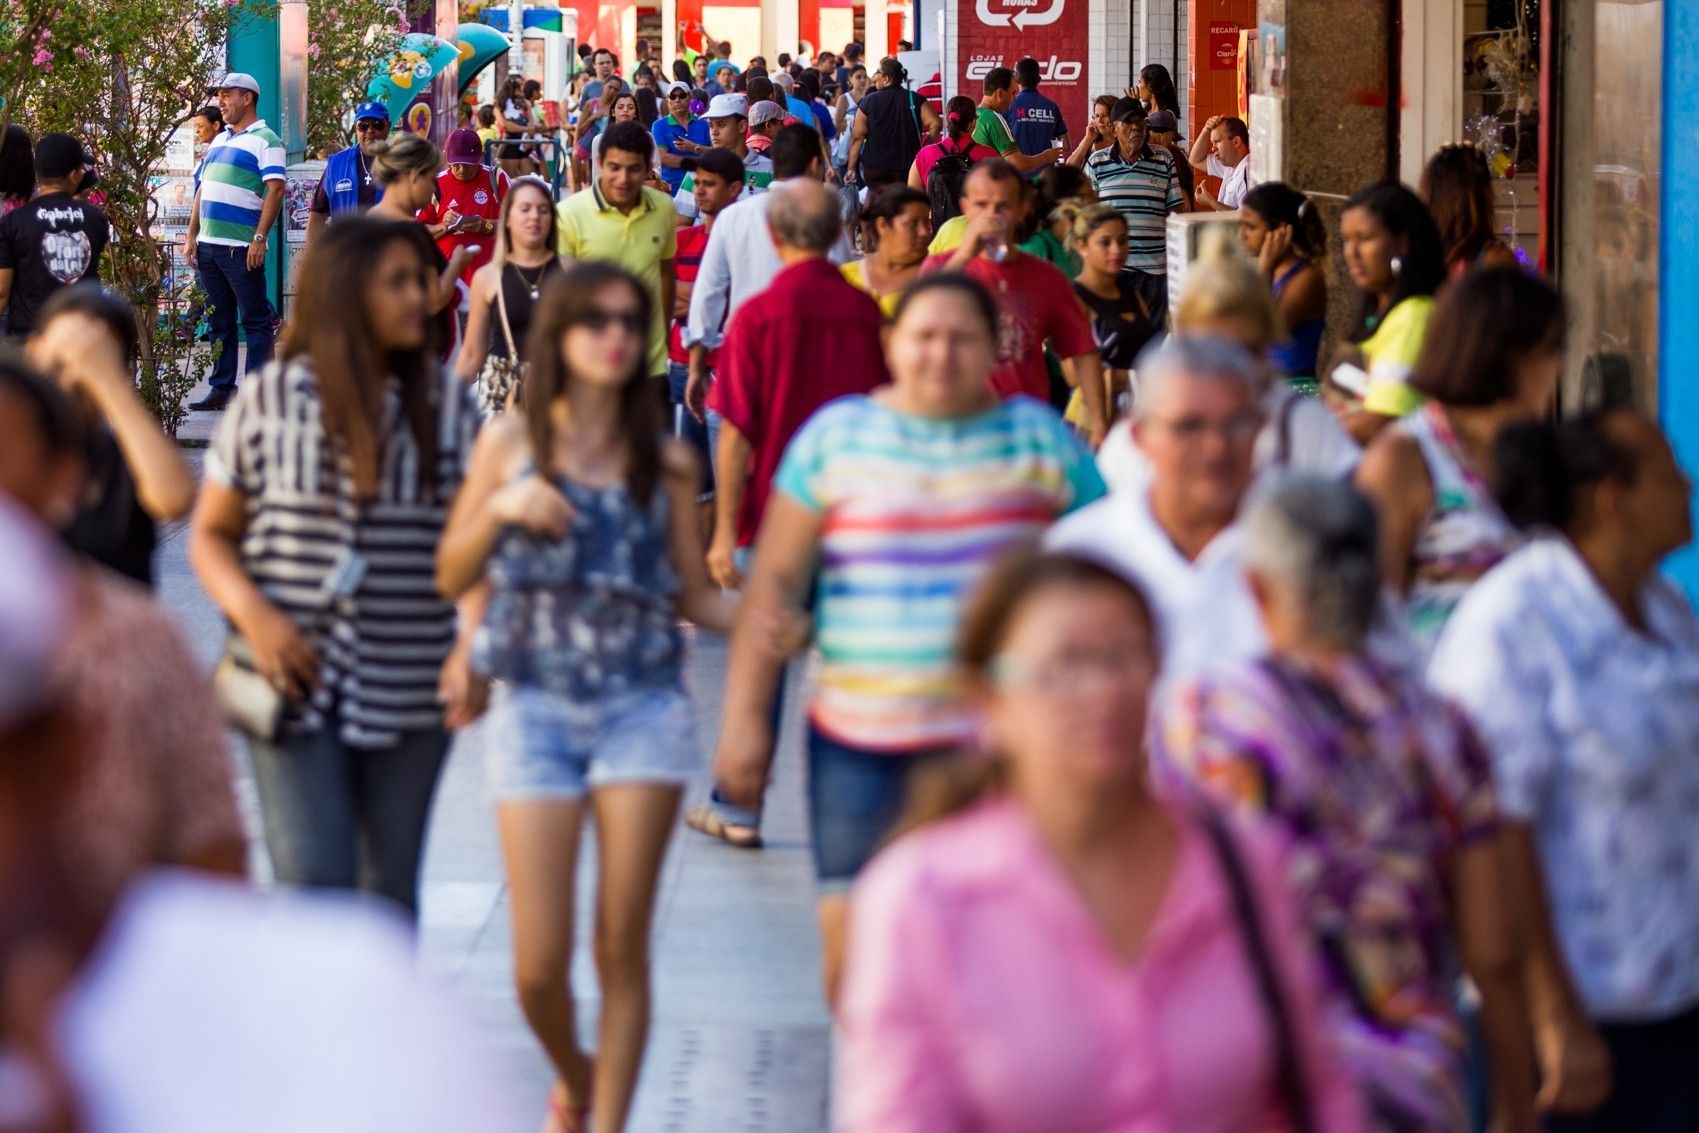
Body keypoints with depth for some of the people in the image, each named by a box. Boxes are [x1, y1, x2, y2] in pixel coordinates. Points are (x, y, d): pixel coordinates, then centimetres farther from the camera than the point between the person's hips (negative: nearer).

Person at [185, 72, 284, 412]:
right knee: (218, 321, 11)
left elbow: (275, 190, -13)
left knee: (255, 320, -3)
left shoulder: (265, 140, -5)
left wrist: (260, 238, -20)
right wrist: (192, 237, 16)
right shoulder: (219, 141, 20)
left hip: (242, 248, -8)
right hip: (209, 244, 8)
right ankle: (221, 389, 16)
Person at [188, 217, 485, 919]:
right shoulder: (271, 401, -1)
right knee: (313, 887, -9)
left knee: (390, 890, 10)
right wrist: (254, 616, -13)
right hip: (296, 684, -2)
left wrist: (473, 648, -16)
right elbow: (211, 533, 5)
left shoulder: (446, 405, 3)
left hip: (407, 696, 2)